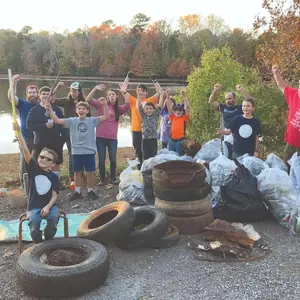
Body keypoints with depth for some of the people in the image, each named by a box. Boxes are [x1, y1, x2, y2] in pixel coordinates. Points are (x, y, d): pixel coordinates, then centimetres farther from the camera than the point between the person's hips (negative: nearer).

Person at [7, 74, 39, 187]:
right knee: (24, 162, 4)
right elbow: (11, 97, -18)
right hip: (25, 138, -1)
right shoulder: (22, 104, 0)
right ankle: (23, 183, 14)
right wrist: (14, 83, -28)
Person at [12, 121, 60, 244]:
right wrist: (19, 132, -24)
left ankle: (48, 242, 2)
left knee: (54, 217, -28)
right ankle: (39, 244, 4)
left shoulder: (54, 177, 1)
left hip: (49, 205, 1)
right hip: (34, 207, -1)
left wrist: (48, 207, -20)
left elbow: (54, 195, -1)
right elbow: (25, 150, -14)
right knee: (34, 221, -28)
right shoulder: (33, 168, -2)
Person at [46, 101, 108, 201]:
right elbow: (57, 120, -4)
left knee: (90, 172, 8)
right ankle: (77, 191, 27)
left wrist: (105, 104, -20)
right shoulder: (72, 121, 1)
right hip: (76, 152, 1)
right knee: (77, 172, 13)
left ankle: (90, 191, 24)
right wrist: (50, 110, -16)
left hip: (89, 151, -1)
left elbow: (106, 116, -8)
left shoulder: (92, 120, -1)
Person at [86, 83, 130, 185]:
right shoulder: (101, 104, 2)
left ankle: (113, 178, 23)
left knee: (113, 159, 5)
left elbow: (128, 105, -12)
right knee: (101, 159, 5)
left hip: (113, 138, 1)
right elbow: (88, 100, -10)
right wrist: (95, 89, -22)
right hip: (100, 137, -1)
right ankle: (102, 179, 19)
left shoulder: (119, 108, 7)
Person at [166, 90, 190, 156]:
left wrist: (184, 96, -18)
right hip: (172, 140, 4)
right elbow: (169, 108, 1)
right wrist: (168, 97, -8)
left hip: (181, 141, -3)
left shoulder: (185, 118, 0)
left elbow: (187, 107, -11)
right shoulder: (173, 117, 8)